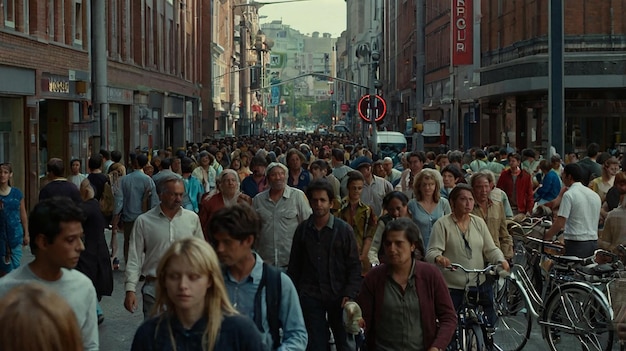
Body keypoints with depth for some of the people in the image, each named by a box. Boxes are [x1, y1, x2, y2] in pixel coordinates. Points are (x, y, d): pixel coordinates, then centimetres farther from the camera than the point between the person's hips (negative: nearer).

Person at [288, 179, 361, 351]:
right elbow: (294, 265, 11)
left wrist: (350, 294, -10)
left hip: (338, 296, -1)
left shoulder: (344, 230, -2)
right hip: (310, 296, 1)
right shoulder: (302, 229, 5)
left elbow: (354, 266, -1)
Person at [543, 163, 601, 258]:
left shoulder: (569, 195, -9)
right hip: (594, 242, 7)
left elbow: (559, 224, -16)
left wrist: (547, 236, -2)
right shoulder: (595, 195, 13)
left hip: (576, 243, -7)